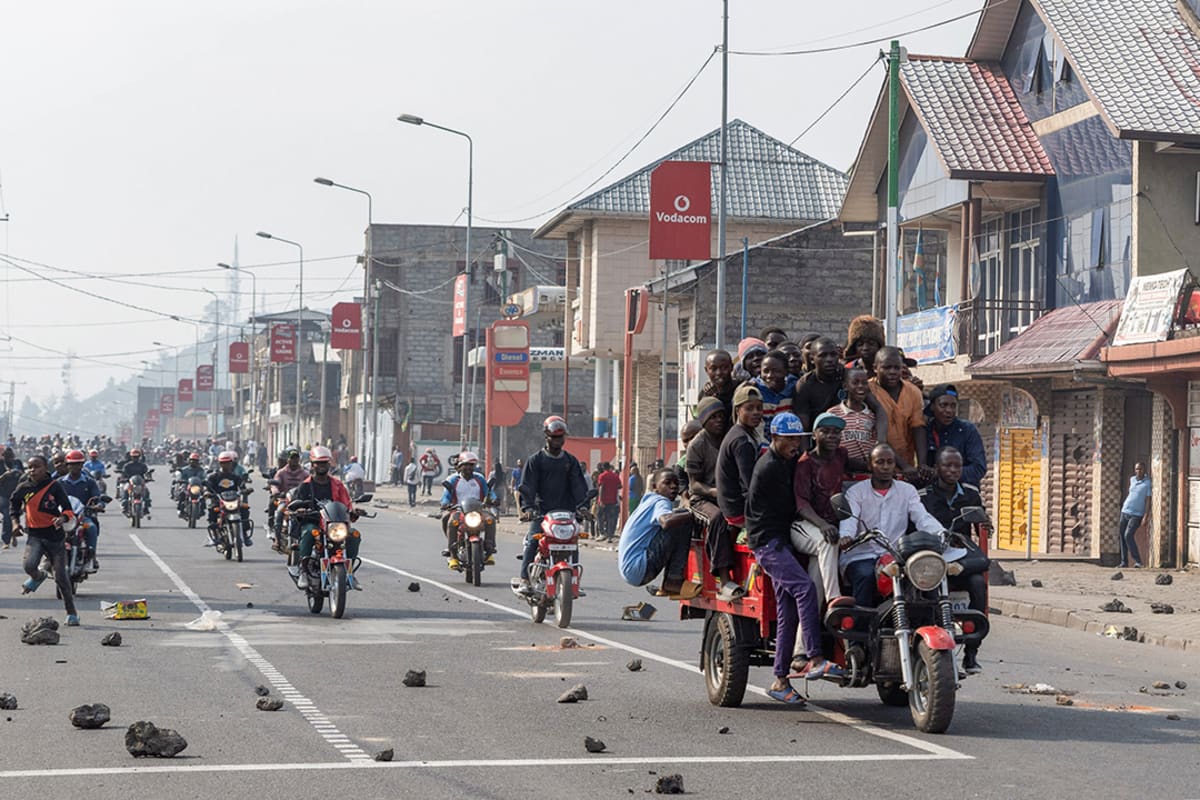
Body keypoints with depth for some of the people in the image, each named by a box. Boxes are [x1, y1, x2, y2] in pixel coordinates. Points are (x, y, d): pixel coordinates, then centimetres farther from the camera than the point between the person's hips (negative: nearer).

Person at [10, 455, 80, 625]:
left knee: (61, 576, 1)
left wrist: (62, 518, -31)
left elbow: (68, 509, -10)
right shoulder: (24, 487, -1)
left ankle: (71, 613, 15)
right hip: (34, 535, 2)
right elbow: (13, 502, 20)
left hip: (54, 535, -2)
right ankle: (37, 577, 15)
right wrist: (15, 520, 9)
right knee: (29, 566, -25)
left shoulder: (55, 486, -9)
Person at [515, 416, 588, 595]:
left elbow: (579, 486, 14)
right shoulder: (536, 460, 6)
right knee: (533, 541, -20)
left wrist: (582, 506, 0)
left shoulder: (571, 461, 15)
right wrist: (527, 507, -16)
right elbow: (527, 486, -2)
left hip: (565, 511, 3)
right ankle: (524, 580, -21)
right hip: (541, 512, -3)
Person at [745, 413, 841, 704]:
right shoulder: (769, 467, -12)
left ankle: (781, 680, 8)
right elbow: (790, 507, -8)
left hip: (781, 541, 10)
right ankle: (813, 659, -32)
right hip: (767, 541, -10)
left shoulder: (786, 462, 17)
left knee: (788, 612, 5)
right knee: (805, 588, -27)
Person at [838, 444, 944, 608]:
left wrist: (942, 534, -23)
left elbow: (922, 518, -1)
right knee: (866, 576, -34)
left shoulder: (907, 491, 14)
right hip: (861, 556, -2)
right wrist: (846, 536, -35)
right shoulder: (856, 492, 7)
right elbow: (849, 519, -10)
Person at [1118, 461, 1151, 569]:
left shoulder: (1148, 483, -8)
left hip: (1136, 515, -7)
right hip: (1125, 512, 7)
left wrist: (1145, 516, -18)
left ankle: (1138, 561, -16)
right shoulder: (1132, 479, 11)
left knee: (1128, 536, -20)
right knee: (1121, 536, 6)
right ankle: (1124, 562, 14)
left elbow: (1148, 499, -11)